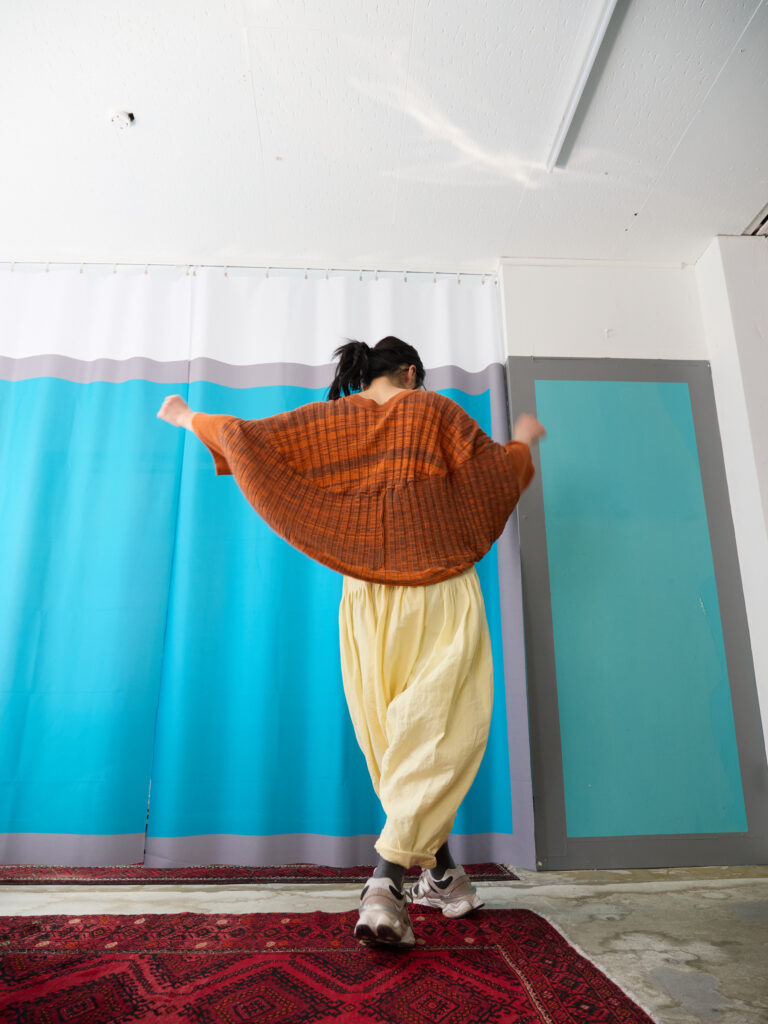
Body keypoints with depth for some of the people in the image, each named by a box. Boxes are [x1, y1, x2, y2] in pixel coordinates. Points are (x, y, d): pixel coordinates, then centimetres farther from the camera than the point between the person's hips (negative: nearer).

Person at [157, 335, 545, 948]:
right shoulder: (434, 411, 3)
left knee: (393, 742, 13)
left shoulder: (332, 420, 7)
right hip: (442, 598, -2)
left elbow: (248, 436, 4)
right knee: (440, 738, -2)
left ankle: (441, 874, 25)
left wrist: (191, 419, 22)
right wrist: (524, 440, 28)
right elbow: (497, 471, 6)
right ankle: (387, 880, -14)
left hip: (369, 603, 3)